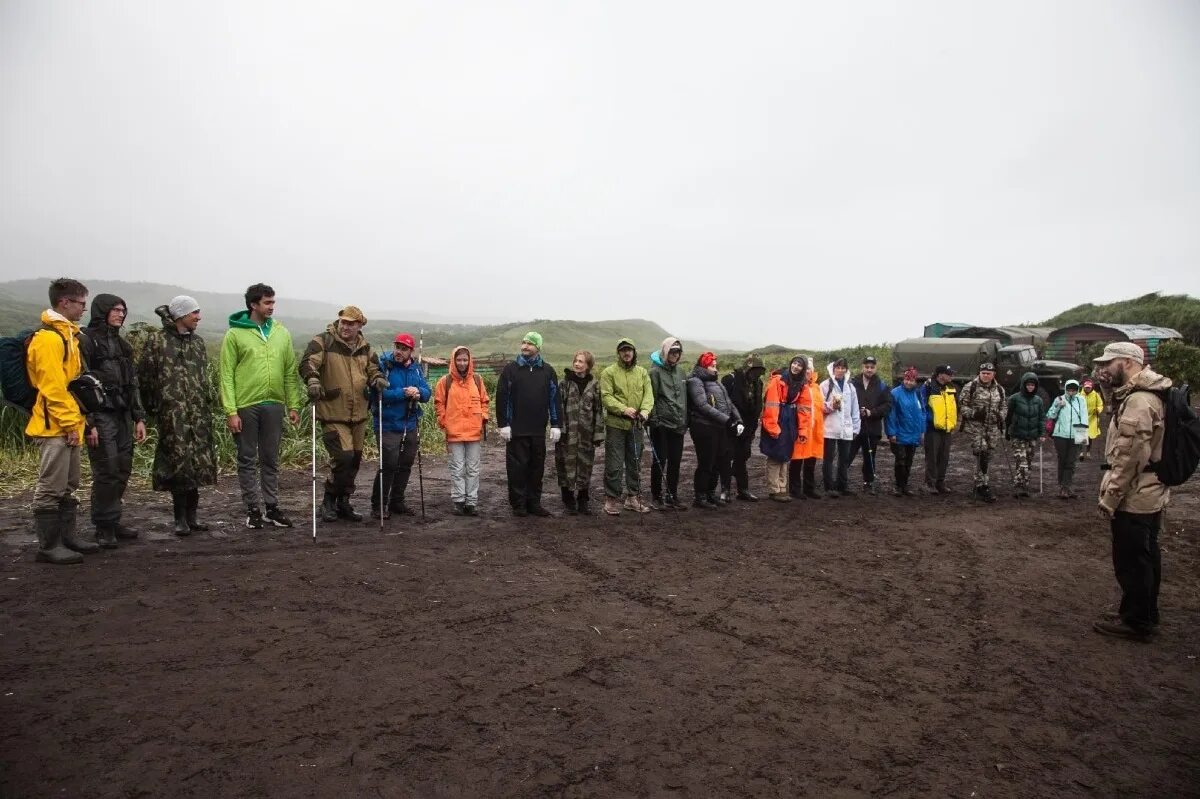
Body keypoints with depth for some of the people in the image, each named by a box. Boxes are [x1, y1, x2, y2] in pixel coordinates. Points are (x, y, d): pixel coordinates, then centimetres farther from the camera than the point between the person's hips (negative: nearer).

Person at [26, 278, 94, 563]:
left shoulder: (67, 334, 16)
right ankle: (48, 546, 5)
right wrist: (69, 423, -17)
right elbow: (52, 387, -20)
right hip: (55, 426, -10)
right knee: (51, 488, -3)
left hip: (68, 425, 10)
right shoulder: (48, 338, -15)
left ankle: (67, 537, 25)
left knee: (68, 486, 16)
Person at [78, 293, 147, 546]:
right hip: (100, 416, -7)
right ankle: (104, 527, 5)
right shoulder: (85, 340, -6)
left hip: (123, 415, 7)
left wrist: (139, 418, 13)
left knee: (123, 470, 8)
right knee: (107, 472, -6)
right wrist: (88, 423, -16)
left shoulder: (121, 344, 17)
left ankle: (113, 521, 18)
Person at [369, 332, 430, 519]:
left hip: (410, 425, 6)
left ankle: (397, 501, 28)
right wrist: (404, 393, -24)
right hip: (388, 425, -6)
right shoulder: (383, 365, -11)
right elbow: (378, 393, -21)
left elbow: (426, 393, 6)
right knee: (389, 465, -9)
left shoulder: (416, 367, 6)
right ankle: (378, 505, 4)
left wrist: (418, 391, -16)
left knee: (406, 465, 14)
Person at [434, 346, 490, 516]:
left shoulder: (477, 379, 6)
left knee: (473, 469, 7)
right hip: (454, 432, -2)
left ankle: (471, 502, 13)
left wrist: (484, 419, 5)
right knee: (457, 469, 2)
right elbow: (439, 403, 4)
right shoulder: (445, 381, 0)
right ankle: (458, 501, 9)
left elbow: (484, 400, 13)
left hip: (474, 431, 2)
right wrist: (444, 423, -1)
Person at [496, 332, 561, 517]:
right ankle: (518, 505, 12)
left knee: (537, 467, 8)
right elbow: (501, 397, -2)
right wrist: (503, 424, -7)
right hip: (516, 430, -2)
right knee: (517, 467, 1)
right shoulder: (511, 368, 1)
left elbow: (554, 398, 9)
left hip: (539, 430, 3)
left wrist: (556, 425, 3)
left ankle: (534, 503, 19)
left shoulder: (547, 371, 8)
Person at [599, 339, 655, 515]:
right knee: (614, 465, -2)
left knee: (635, 464, 13)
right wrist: (623, 409, -25)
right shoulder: (609, 372, -4)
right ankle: (612, 499, 9)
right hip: (615, 424, -4)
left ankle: (633, 497, 24)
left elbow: (648, 394, 0)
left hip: (636, 425, 5)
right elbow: (606, 397, -12)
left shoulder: (642, 373, 9)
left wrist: (645, 410, -19)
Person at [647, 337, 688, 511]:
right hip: (661, 424, -6)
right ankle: (656, 497, 11)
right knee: (659, 461, 0)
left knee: (675, 462, 10)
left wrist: (686, 420, 14)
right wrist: (654, 421, -16)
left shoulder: (680, 371, 14)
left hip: (678, 425, 6)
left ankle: (672, 495, 21)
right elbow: (651, 398, -11)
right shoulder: (655, 371, -7)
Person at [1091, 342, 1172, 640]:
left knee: (1131, 562, 2)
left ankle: (1134, 621, 14)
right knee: (1146, 558, 19)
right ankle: (1147, 616, 31)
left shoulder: (1138, 402, -23)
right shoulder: (1144, 394, 12)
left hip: (1133, 499, -11)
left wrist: (1110, 498, -20)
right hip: (1149, 495, 11)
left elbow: (1129, 458, -25)